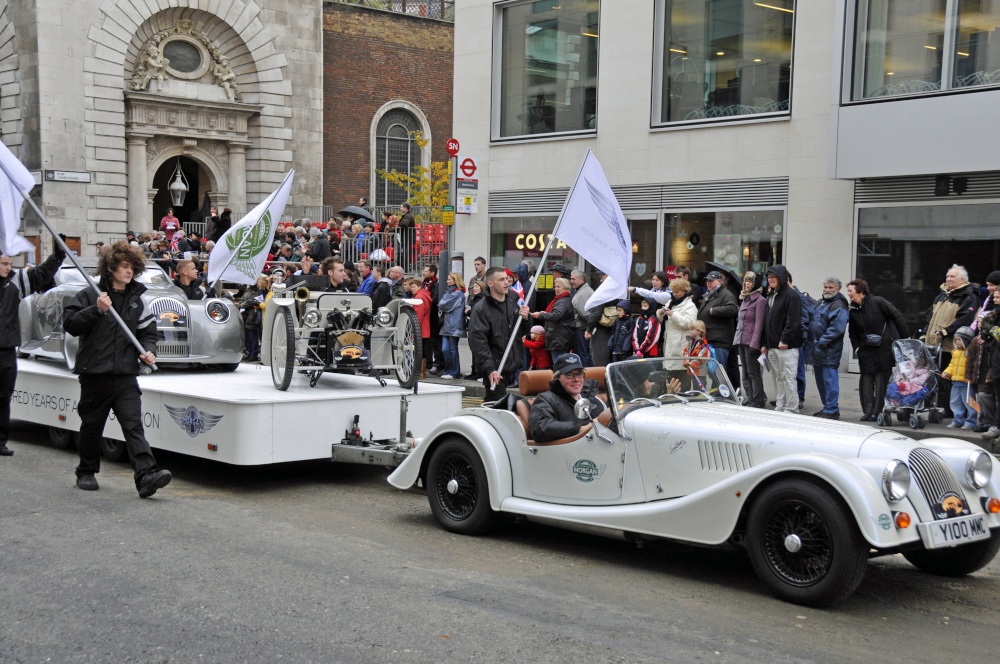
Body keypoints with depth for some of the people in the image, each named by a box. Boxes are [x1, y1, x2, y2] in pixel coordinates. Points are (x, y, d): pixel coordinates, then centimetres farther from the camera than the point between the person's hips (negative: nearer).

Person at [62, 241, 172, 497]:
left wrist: (148, 350, -2)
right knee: (92, 426, 11)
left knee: (133, 424, -10)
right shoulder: (90, 295, 0)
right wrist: (96, 310, -20)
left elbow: (147, 331, 18)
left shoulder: (136, 300, 11)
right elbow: (70, 324, -8)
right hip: (94, 373, -2)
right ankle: (86, 472, 29)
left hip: (126, 375, 2)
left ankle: (146, 475, -21)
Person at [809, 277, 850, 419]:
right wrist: (811, 341, 14)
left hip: (830, 349, -9)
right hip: (817, 348, 9)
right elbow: (812, 322, 27)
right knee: (820, 379, 14)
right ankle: (827, 407, 24)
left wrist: (822, 342, -19)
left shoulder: (839, 306, -10)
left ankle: (831, 410, -5)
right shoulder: (820, 303, 19)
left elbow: (837, 328, -19)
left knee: (830, 379, -8)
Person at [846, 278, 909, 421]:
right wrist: (857, 347, 7)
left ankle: (877, 411, 4)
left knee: (882, 380, -1)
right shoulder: (852, 311, 7)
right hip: (866, 351, 5)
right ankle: (868, 411, 5)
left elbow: (897, 317, -7)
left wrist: (905, 338, -7)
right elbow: (852, 333, 19)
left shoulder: (878, 302, -8)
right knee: (866, 379, 0)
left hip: (885, 349, -5)